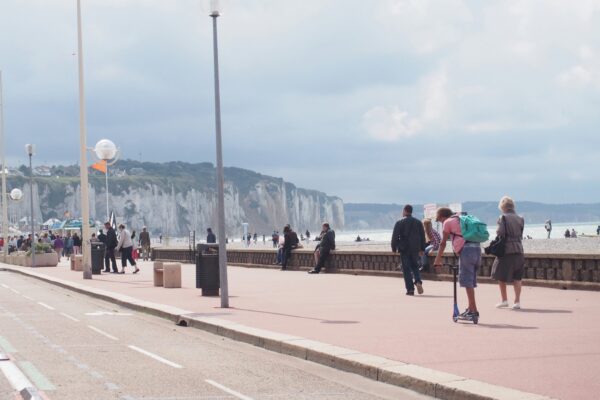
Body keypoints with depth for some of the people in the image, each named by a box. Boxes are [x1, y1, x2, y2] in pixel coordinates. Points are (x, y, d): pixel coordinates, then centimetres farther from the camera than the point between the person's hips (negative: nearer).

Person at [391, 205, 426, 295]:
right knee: (414, 266, 18)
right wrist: (422, 249, 13)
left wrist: (394, 248, 3)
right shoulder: (418, 222, 6)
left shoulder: (399, 223, -7)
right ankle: (418, 281, -7)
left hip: (404, 248, -3)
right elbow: (422, 236, 8)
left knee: (406, 269, 1)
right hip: (415, 249, 3)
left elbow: (395, 237, -7)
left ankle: (410, 289, -4)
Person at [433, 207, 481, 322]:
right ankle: (471, 309, 20)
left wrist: (437, 261, 14)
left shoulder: (447, 222, 8)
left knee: (467, 281, -6)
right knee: (471, 281, 15)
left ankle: (474, 311, -11)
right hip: (477, 248, 8)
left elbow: (443, 244, 8)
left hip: (466, 249, -8)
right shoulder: (460, 219, 29)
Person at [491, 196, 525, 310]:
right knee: (517, 278, 7)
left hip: (506, 250, -5)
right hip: (518, 250, 5)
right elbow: (520, 235, 10)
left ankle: (504, 300, 13)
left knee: (501, 276, 10)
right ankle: (517, 301, 4)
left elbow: (500, 234, -15)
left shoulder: (503, 218, -8)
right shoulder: (520, 219, 8)